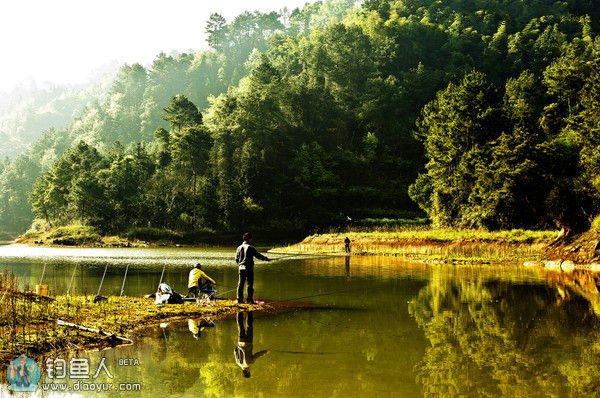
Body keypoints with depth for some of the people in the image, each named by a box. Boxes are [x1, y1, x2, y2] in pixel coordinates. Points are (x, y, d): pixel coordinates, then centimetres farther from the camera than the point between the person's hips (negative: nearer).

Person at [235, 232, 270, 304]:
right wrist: (266, 259, 8)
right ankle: (249, 299, -1)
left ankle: (240, 299, 10)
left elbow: (236, 258, 12)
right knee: (250, 284, 0)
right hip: (249, 268, -5)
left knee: (241, 284, 9)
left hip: (241, 268, 5)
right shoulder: (251, 248, -10)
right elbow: (258, 255, -6)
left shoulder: (239, 248, 7)